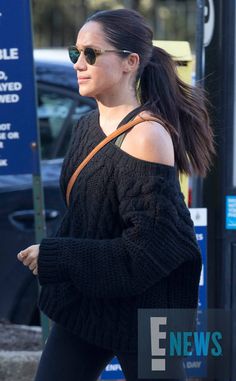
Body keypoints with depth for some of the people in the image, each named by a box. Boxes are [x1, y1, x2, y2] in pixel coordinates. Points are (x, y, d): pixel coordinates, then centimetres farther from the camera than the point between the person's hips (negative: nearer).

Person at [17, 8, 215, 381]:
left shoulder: (146, 135, -20)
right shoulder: (89, 126, 5)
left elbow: (149, 248, -24)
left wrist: (53, 257, -21)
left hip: (140, 306, -8)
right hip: (83, 301, 8)